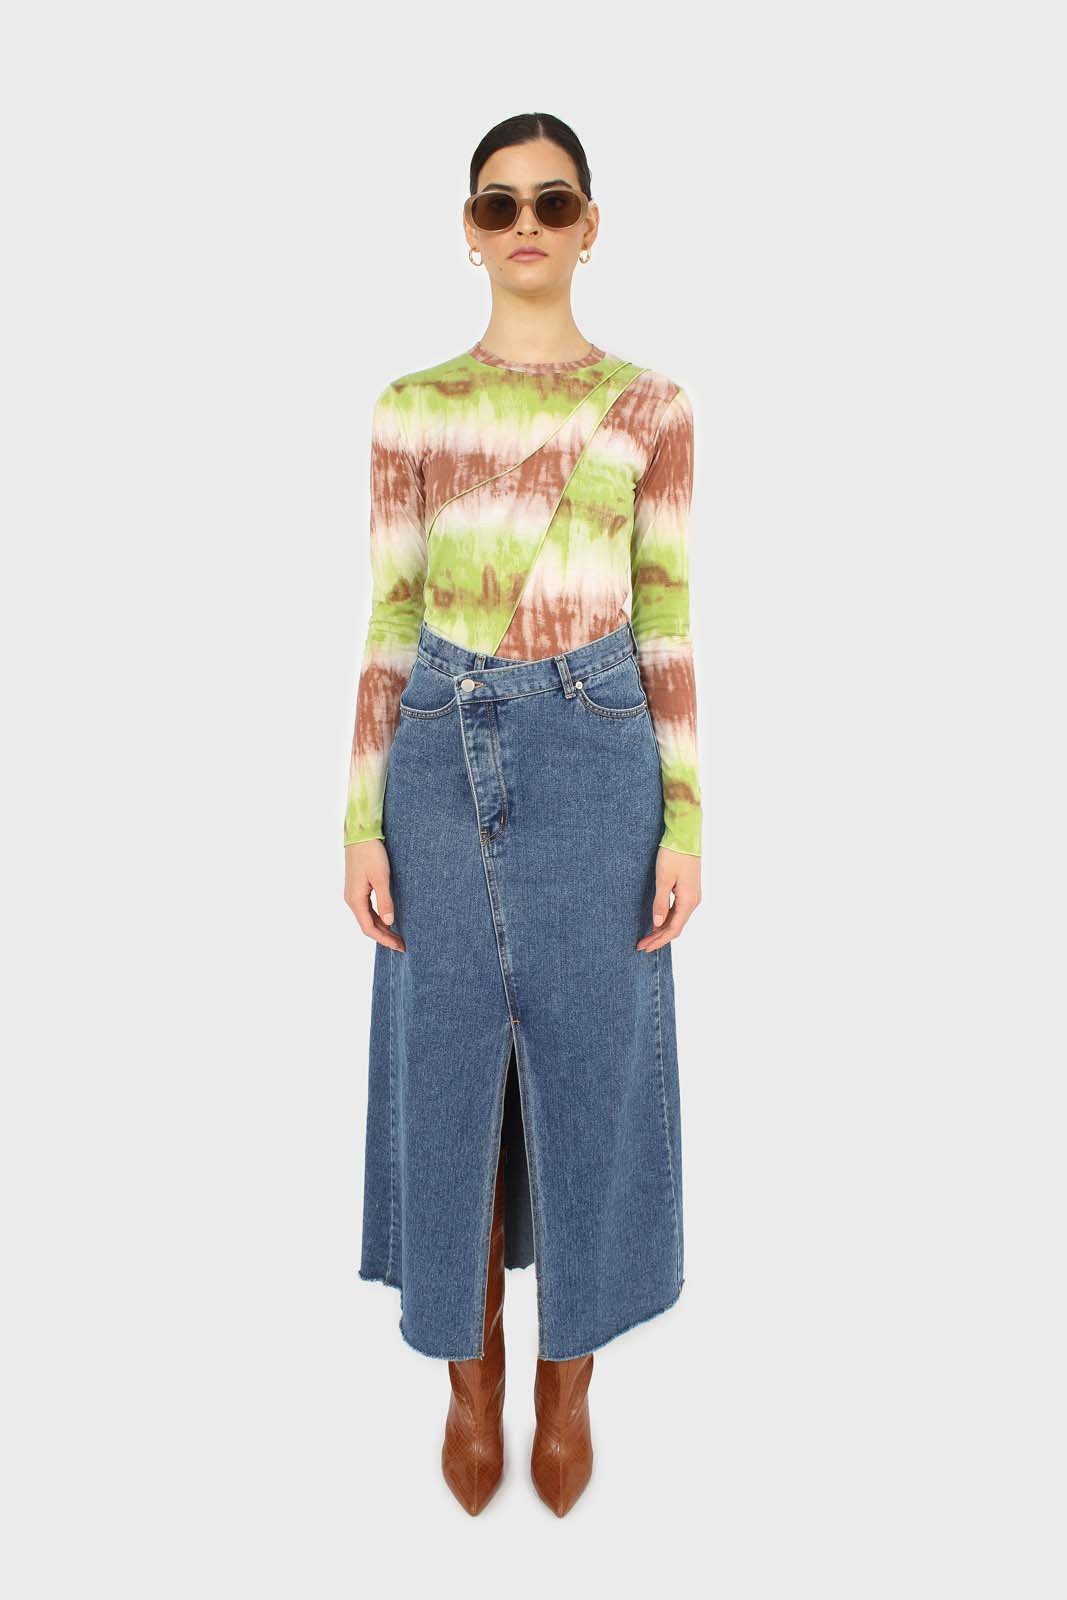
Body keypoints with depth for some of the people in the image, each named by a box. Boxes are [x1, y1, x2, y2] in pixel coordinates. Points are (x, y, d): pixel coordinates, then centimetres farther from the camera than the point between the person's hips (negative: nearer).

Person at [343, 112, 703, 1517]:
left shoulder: (650, 407, 5)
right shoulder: (410, 408, 7)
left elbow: (667, 630, 3)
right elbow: (389, 625, 5)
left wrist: (687, 824, -3)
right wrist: (363, 819, -1)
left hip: (594, 755, -1)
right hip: (443, 755, 1)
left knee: (588, 1071, 7)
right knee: (447, 1072, 8)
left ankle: (569, 1386, 31)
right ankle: (472, 1383, 31)